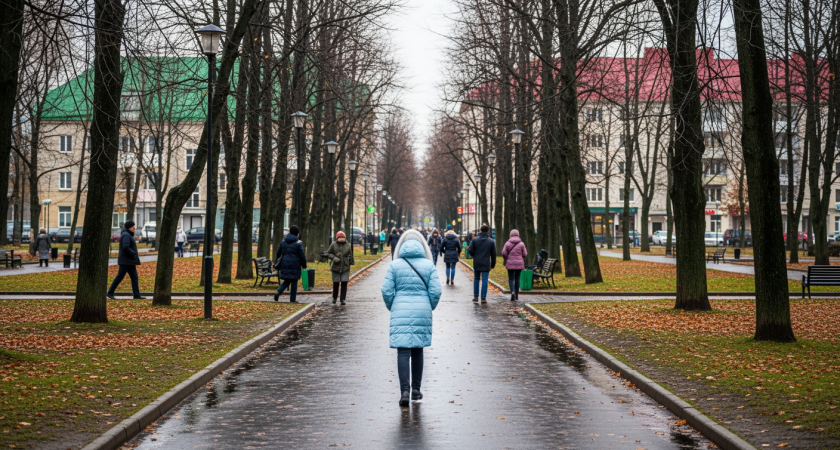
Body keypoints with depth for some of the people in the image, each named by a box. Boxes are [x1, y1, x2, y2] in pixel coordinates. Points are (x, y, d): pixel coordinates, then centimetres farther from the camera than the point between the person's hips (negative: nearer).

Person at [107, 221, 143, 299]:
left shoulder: (128, 235, 17)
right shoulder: (126, 235, -14)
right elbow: (126, 247, -26)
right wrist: (134, 254, -16)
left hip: (130, 261, 10)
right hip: (125, 261, -10)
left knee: (134, 277, 4)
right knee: (120, 276, -5)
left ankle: (136, 295, 1)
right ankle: (110, 293, 4)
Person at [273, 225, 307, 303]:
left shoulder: (283, 242, 7)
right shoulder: (298, 243, -9)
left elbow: (278, 253, 14)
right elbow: (302, 256, -6)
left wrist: (277, 263, 26)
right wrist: (304, 265, 6)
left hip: (285, 264, 5)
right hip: (294, 266, -5)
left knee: (287, 281, 16)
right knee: (294, 282, 5)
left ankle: (278, 292, -9)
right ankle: (293, 299, 8)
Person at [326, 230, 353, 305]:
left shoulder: (348, 245, 4)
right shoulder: (333, 245, -2)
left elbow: (350, 254, 16)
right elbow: (328, 253, 2)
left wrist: (351, 260, 4)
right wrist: (334, 258, -14)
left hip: (345, 268, 1)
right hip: (336, 267, -1)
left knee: (344, 283, -4)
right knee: (335, 283, 7)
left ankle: (343, 299, 3)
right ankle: (334, 298, 26)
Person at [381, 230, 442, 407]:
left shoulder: (395, 265, -1)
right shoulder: (428, 265, 0)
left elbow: (386, 291, -3)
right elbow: (435, 291, -4)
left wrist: (392, 308, 14)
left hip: (400, 313, -1)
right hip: (422, 313, 1)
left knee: (403, 352, -2)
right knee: (417, 351, 15)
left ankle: (405, 391, -14)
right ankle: (416, 389, 22)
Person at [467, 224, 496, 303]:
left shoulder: (474, 239, -2)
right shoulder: (491, 241, 0)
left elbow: (470, 250, -7)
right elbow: (493, 254, 2)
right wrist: (493, 264, 11)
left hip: (476, 263, 1)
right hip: (486, 264, -1)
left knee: (476, 279, 15)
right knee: (485, 280, 0)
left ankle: (475, 296, 18)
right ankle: (483, 298, -3)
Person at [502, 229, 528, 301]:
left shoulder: (507, 243, -4)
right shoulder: (521, 244, -3)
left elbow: (504, 253, -7)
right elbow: (525, 255, -2)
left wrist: (506, 259, 13)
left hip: (510, 264, -1)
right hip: (519, 264, 1)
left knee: (511, 279, 5)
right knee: (517, 278, 15)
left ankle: (512, 292, -19)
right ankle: (517, 295, 19)